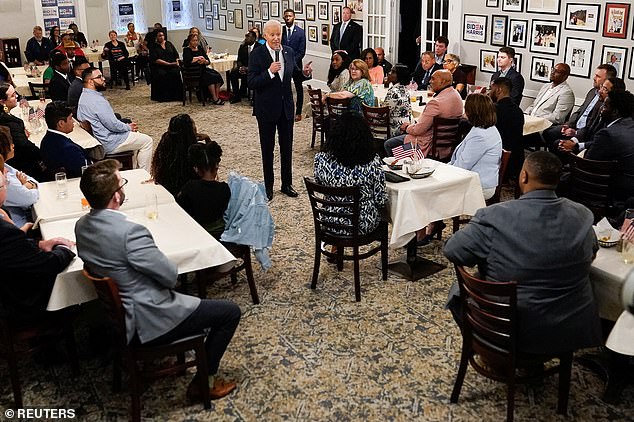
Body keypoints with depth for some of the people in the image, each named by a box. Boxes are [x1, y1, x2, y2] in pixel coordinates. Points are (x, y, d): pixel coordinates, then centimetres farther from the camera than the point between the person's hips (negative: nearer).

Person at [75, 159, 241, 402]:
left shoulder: (82, 226, -4)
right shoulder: (130, 232, -31)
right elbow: (170, 276, -22)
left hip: (114, 314, 9)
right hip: (146, 322, -9)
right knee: (230, 312, 2)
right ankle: (201, 383, 13)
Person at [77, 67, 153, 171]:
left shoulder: (84, 96, 8)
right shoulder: (96, 100, -27)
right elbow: (113, 125, -26)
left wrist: (127, 126, 8)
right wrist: (129, 127, -7)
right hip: (109, 144, -11)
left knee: (136, 134, 28)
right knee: (147, 141, 0)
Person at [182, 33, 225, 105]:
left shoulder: (199, 48, 17)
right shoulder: (186, 50, -1)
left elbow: (208, 61, 12)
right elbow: (187, 63, -16)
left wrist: (204, 61, -12)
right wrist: (199, 60, -8)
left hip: (203, 69, 6)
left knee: (218, 75, -20)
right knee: (211, 77, -29)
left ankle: (217, 96, -22)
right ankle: (214, 99, -27)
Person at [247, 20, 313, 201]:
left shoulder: (289, 52, 1)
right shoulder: (257, 54, -12)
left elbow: (294, 74, 11)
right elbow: (251, 83, -17)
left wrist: (305, 72, -10)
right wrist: (269, 72, -29)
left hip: (286, 107, 4)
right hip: (267, 109, -4)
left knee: (287, 147, 13)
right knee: (267, 148, 9)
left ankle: (287, 184, 27)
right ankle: (268, 186, 23)